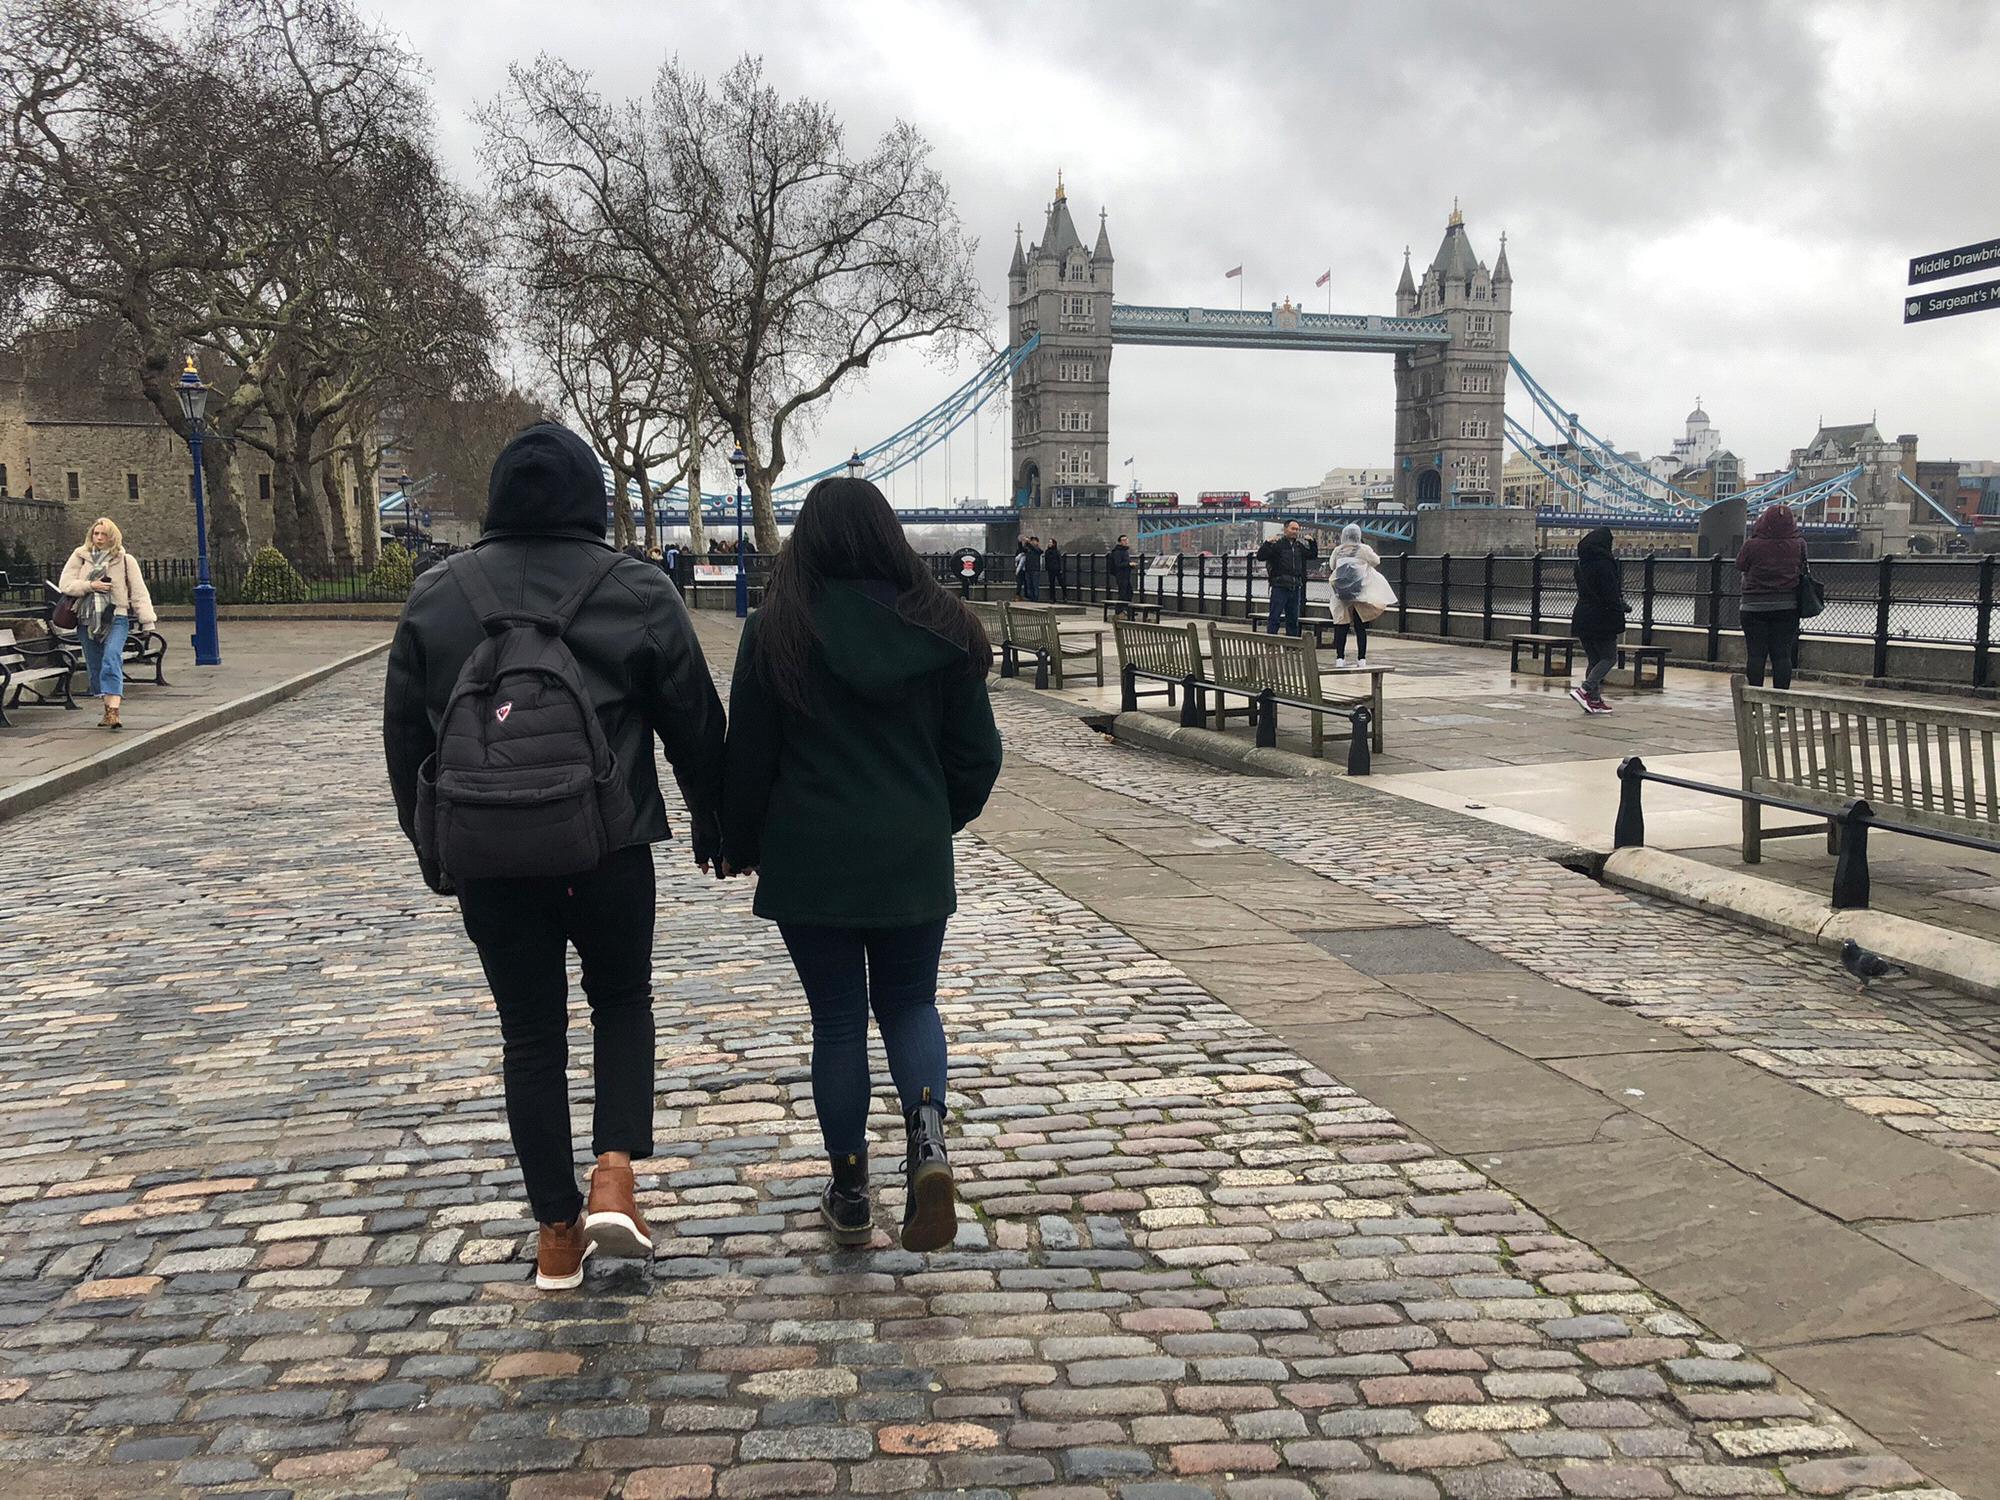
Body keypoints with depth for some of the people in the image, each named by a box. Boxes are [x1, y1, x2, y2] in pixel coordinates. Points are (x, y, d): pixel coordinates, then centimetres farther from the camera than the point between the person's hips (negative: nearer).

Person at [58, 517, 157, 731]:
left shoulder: (125, 560, 4)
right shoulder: (80, 557, 9)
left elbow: (139, 591, 2)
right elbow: (65, 584, 4)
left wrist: (147, 620, -4)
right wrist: (90, 585, -12)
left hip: (116, 618, -4)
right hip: (87, 619, 4)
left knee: (111, 661, -22)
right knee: (94, 667, 8)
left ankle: (113, 711, -30)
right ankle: (109, 709, 21)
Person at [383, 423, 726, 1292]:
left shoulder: (436, 598, 2)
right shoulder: (638, 593, -4)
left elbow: (406, 738, 8)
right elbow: (695, 724, 2)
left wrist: (432, 848, 19)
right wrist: (711, 822, 17)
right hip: (610, 852, -1)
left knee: (531, 1037, 12)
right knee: (623, 1002, 20)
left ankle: (557, 1236, 18)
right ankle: (614, 1175, 2)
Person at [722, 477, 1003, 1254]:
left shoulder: (776, 632, -7)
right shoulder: (939, 628, -1)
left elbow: (748, 755, -2)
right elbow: (977, 753, 3)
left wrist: (741, 848, 12)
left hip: (810, 860, -1)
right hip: (913, 858, 2)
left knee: (837, 1019, 10)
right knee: (909, 1002, 17)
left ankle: (849, 1195, 17)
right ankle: (927, 1130, -9)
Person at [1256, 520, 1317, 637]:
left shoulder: (1300, 546, 15)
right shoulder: (1277, 544, -4)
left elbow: (1313, 556, 28)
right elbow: (1260, 556, -11)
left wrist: (1313, 543, 13)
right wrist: (1268, 543, -24)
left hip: (1295, 588, 6)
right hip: (1280, 588, -6)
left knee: (1293, 619, 11)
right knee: (1275, 618, -5)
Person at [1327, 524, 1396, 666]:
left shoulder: (1338, 550, 2)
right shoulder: (1364, 549, -5)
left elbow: (1332, 566, 17)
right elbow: (1376, 562, 9)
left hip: (1341, 593, 1)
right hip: (1360, 593, -1)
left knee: (1341, 626, 5)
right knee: (1360, 627, 4)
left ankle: (1339, 657, 2)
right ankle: (1361, 658, 4)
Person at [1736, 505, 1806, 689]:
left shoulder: (1753, 545, -13)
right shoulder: (1798, 544, -6)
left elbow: (1740, 565, 4)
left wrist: (1752, 534, 10)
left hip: (1755, 606, -2)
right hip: (1787, 606, 2)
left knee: (1756, 654, 2)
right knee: (1782, 655, 4)